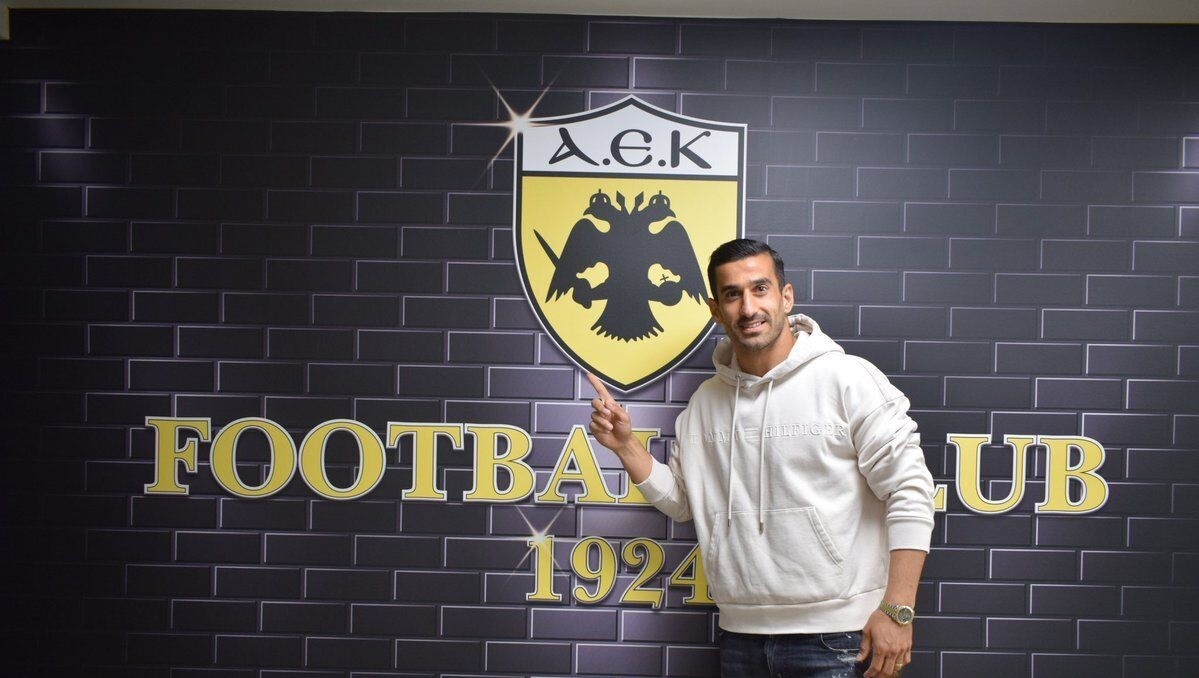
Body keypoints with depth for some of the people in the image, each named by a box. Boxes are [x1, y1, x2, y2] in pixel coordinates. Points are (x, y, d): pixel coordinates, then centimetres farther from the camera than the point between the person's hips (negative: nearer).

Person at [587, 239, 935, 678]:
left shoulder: (848, 379, -10)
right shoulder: (706, 401, 7)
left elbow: (908, 493, -10)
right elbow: (681, 502, 14)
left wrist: (897, 610, -13)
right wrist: (626, 446, -1)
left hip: (837, 638, -5)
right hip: (741, 634, 5)